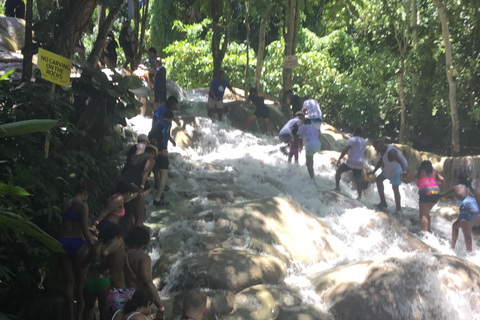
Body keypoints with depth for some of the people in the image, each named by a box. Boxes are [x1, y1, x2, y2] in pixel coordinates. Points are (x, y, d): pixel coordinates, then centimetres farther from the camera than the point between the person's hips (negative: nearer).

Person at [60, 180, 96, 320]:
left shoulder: (65, 205, 10)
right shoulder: (83, 206, -10)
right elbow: (85, 231, -16)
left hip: (65, 243, 6)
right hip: (78, 243, -6)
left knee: (69, 282, 9)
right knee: (81, 282, 4)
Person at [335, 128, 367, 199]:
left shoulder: (352, 139, -4)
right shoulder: (364, 142, 17)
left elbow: (345, 150, -14)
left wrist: (339, 159, -13)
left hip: (351, 162, -5)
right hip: (360, 164, 5)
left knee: (338, 171, 14)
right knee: (358, 181, 9)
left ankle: (337, 187, 4)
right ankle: (359, 196, 0)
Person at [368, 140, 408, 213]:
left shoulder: (390, 152, -34)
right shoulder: (382, 150, -4)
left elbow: (401, 161, -44)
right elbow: (381, 162, 12)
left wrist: (405, 171, -61)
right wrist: (373, 172, 13)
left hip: (397, 169, -10)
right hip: (390, 168, 10)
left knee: (395, 188, -14)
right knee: (378, 180, 14)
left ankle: (398, 208, 2)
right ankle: (383, 202, 19)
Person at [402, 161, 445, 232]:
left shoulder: (418, 172, 17)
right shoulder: (434, 172, 25)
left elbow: (407, 181, 19)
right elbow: (442, 180, 8)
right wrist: (442, 190, 17)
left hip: (426, 191, -4)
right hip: (436, 191, 4)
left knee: (423, 214, -4)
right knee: (426, 212, 21)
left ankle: (425, 231, -21)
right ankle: (428, 230, 17)